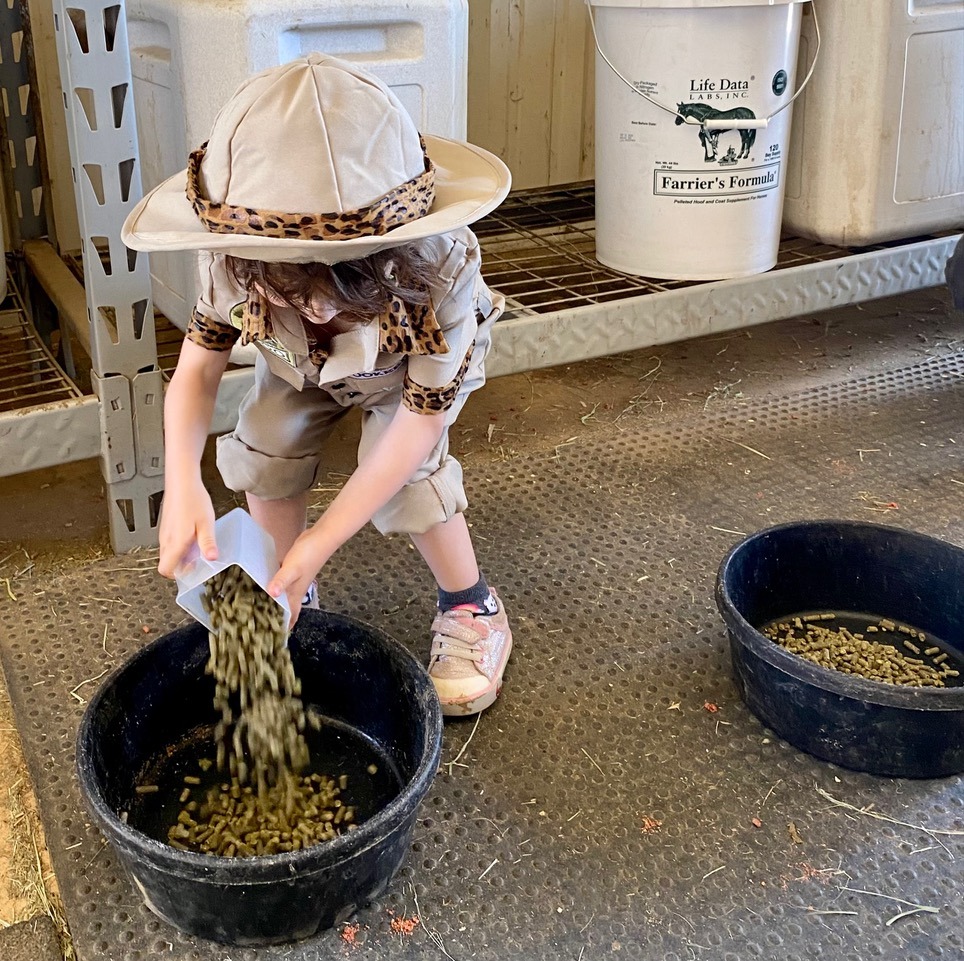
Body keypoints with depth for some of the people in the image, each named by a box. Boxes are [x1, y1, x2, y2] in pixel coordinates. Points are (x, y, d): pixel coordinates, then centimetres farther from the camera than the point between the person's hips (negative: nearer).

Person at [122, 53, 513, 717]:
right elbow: (198, 367, -23)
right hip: (303, 364, 3)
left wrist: (317, 546, -41)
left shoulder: (439, 271, -44)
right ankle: (293, 603, 9)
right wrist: (183, 482, -44)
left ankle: (472, 610, 2)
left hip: (416, 365, -3)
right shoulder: (235, 269, -37)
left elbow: (419, 420, -37)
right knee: (265, 453, -16)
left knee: (404, 475, -24)